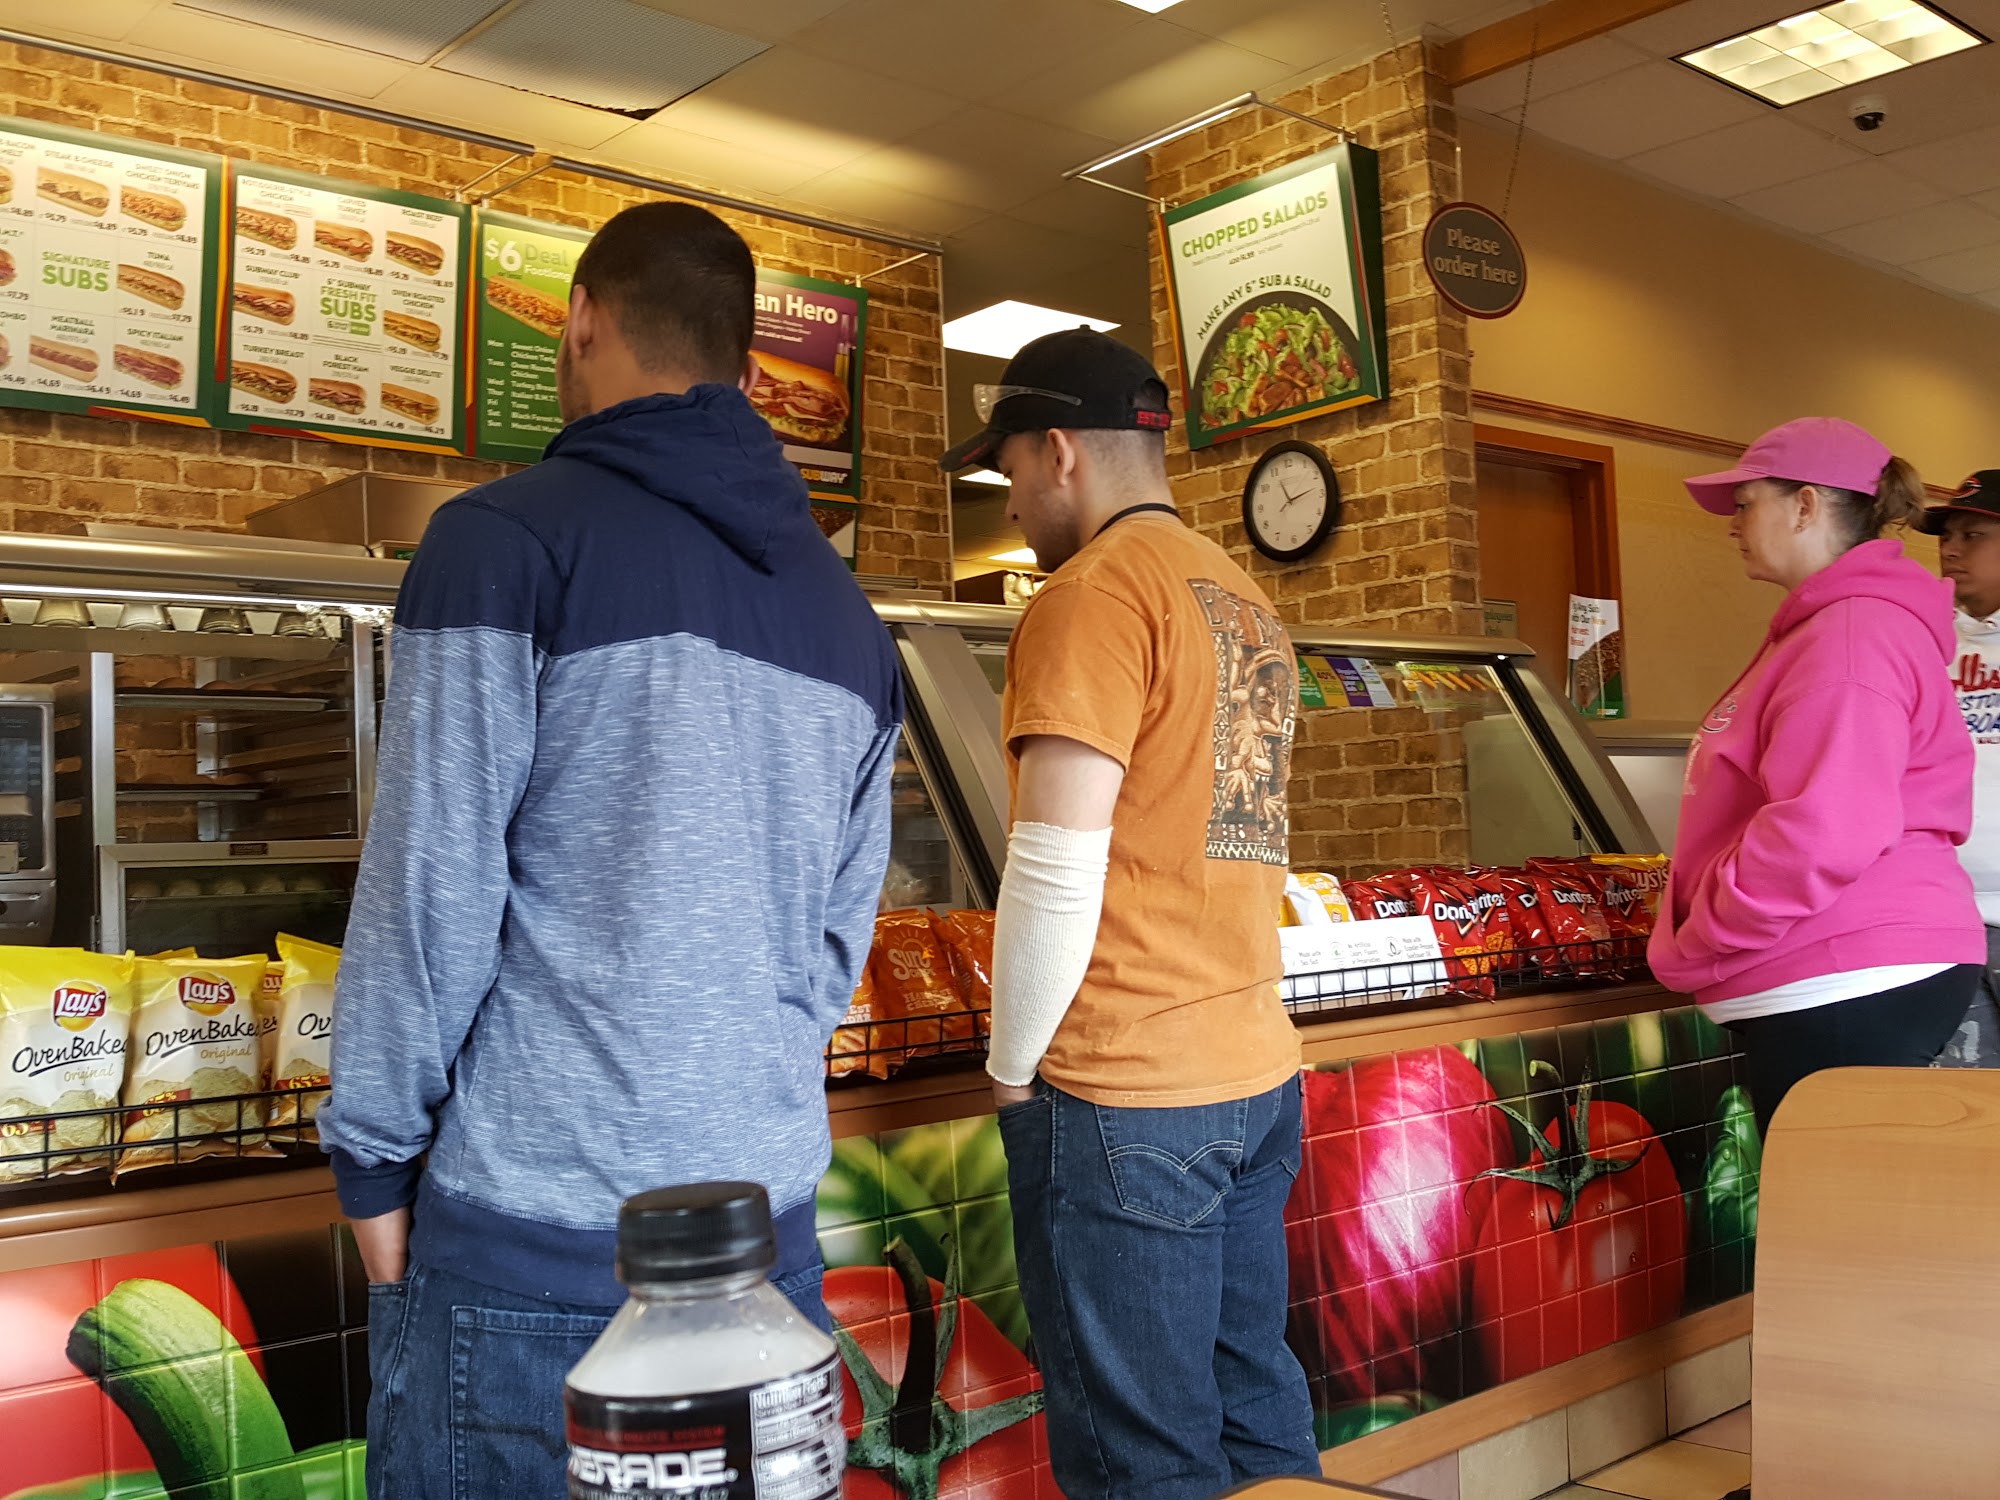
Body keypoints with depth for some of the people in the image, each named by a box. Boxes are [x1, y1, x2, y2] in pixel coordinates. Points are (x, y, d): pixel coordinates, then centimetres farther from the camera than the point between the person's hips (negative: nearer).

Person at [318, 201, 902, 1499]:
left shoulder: (510, 539, -7)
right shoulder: (844, 608, 11)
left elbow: (433, 890, -10)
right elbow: (846, 921, 13)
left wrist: (373, 1154, 0)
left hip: (530, 1231, -5)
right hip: (768, 1212, 6)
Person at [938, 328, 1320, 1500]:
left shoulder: (1094, 591, -11)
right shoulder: (1248, 599, 15)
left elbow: (1056, 873, -16)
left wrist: (1013, 1067, -3)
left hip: (1124, 1097, -8)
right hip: (1258, 1078, 8)